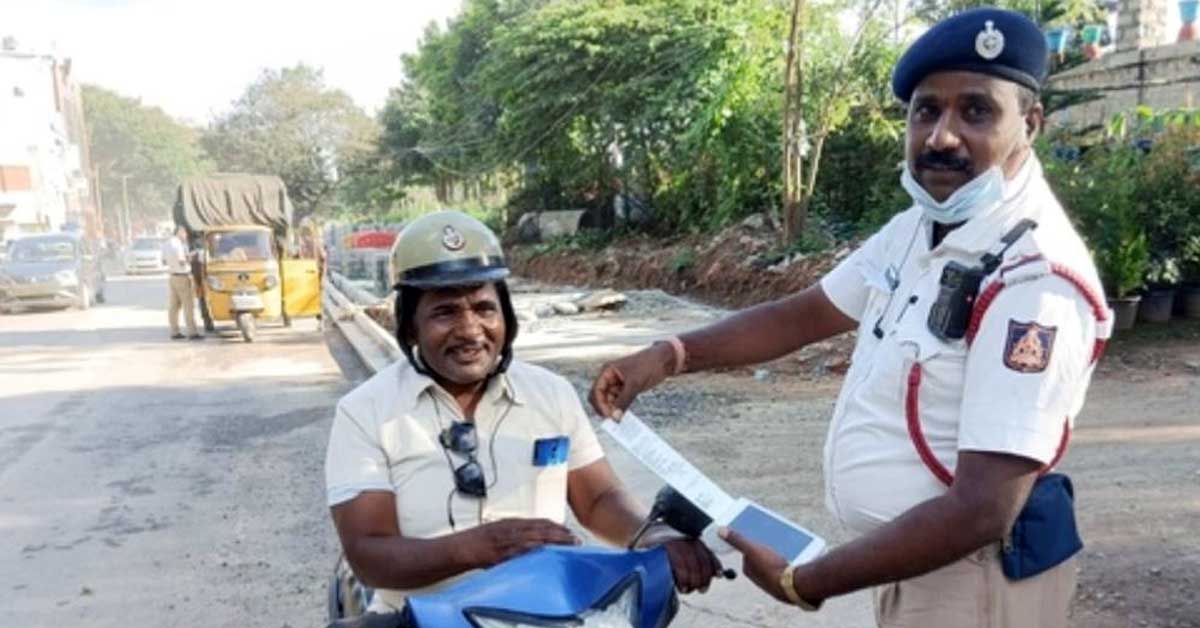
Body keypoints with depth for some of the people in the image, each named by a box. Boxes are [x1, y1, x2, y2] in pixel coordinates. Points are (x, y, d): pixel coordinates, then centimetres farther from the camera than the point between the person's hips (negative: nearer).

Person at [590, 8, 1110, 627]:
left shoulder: (1036, 282, -28)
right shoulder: (916, 228, 0)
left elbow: (979, 511, -30)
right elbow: (806, 313, 8)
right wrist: (669, 355, -5)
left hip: (969, 576, -8)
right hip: (909, 554, 8)